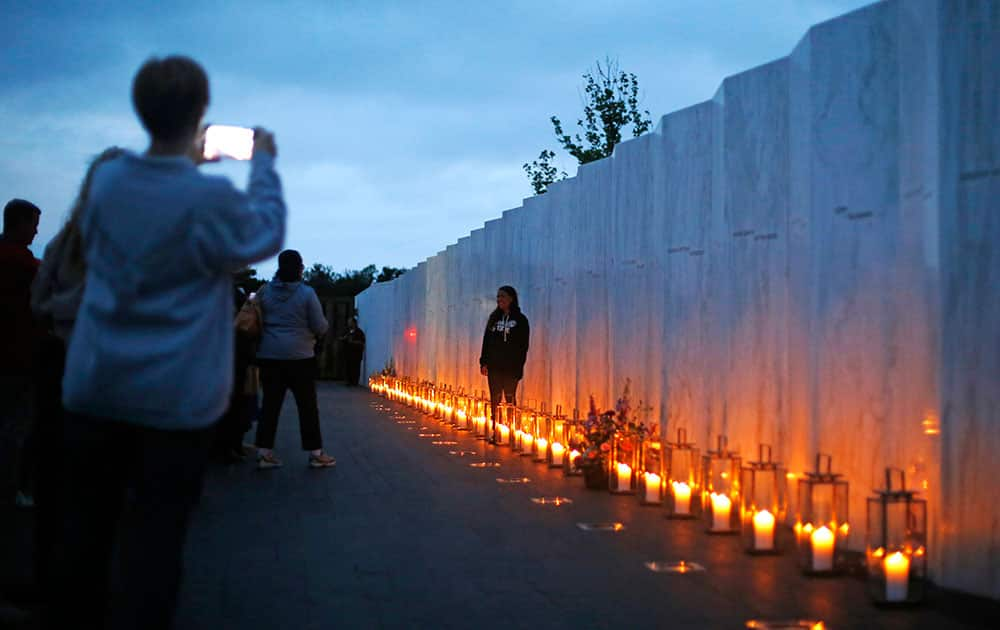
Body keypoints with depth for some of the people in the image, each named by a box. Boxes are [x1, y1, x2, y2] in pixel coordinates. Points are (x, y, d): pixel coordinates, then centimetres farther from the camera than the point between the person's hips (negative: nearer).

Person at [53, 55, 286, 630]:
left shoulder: (107, 178, -1)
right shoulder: (213, 198, -17)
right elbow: (267, 236, 2)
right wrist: (264, 163, 13)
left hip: (95, 386, 5)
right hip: (176, 396, -4)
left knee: (87, 520, 15)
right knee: (155, 533, 3)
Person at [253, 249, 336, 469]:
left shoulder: (264, 292, 2)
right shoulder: (306, 293, -8)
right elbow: (320, 327, -6)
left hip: (269, 355, 3)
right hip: (300, 356, -3)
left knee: (270, 404, 7)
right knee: (307, 405, 5)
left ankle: (264, 452, 4)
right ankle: (315, 453, 8)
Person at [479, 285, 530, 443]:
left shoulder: (520, 320, 0)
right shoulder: (494, 317, 12)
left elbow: (523, 346, -3)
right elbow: (486, 341, 12)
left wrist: (519, 365, -10)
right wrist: (484, 362, 5)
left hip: (511, 367, -4)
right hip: (494, 366, 4)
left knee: (510, 399, -4)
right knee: (495, 400, 3)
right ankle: (494, 431, 7)